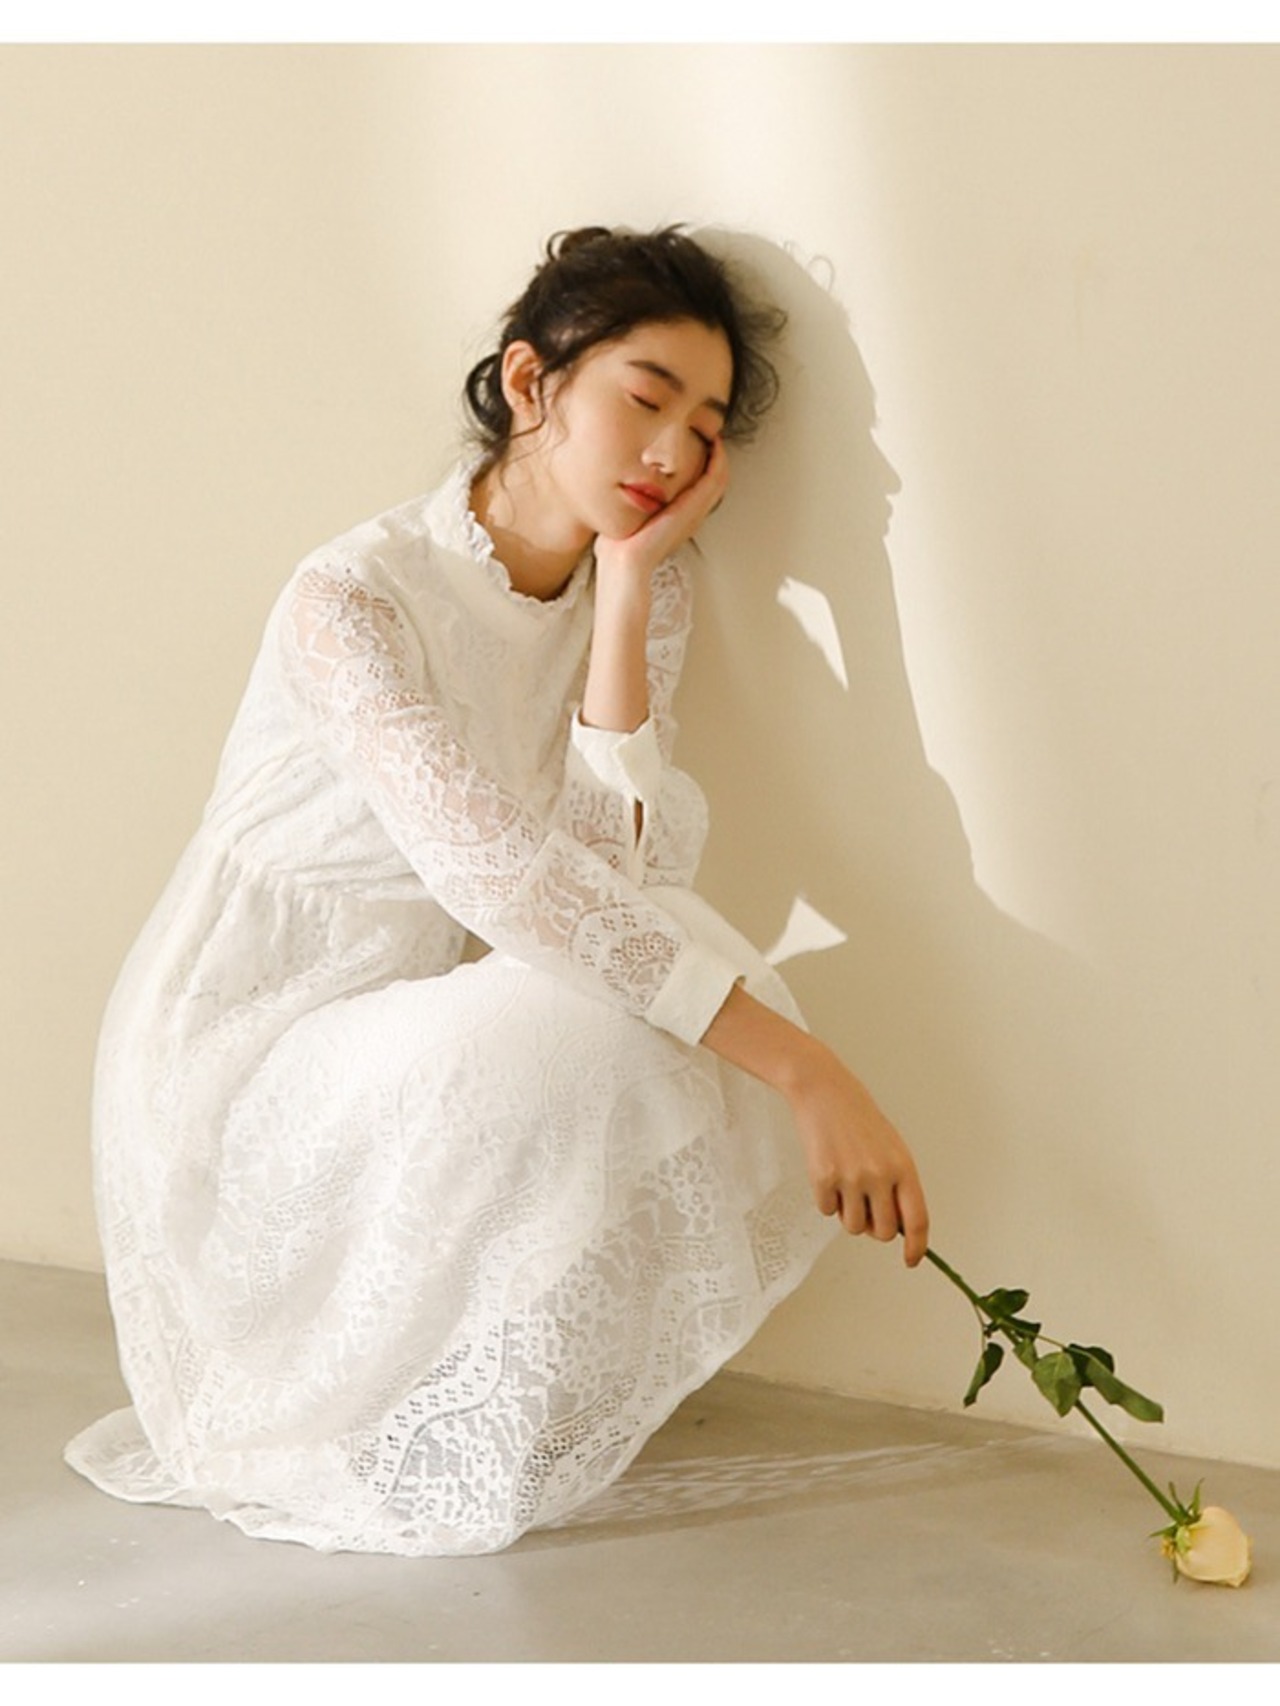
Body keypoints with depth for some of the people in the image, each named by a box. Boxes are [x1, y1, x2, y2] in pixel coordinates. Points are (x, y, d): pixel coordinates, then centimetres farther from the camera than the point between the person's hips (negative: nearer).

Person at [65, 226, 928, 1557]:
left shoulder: (644, 591, 1)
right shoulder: (357, 598, -21)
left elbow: (626, 872, -14)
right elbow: (493, 866, -36)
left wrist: (626, 586, -19)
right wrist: (796, 1063, -41)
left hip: (415, 1051, 7)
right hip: (241, 1066, -7)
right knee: (562, 1031, -33)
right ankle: (394, 1461, -10)